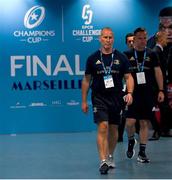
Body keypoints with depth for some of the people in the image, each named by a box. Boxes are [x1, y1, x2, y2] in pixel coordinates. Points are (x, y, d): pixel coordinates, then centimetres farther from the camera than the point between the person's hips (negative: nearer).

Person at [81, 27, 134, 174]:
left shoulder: (121, 57, 2)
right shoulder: (93, 58, 1)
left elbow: (128, 77, 2)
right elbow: (86, 80, 6)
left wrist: (129, 93, -15)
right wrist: (84, 101, 5)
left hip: (116, 98, 2)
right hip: (99, 98, -2)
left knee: (113, 129, 11)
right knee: (102, 127, -14)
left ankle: (110, 157, 31)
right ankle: (103, 161, -18)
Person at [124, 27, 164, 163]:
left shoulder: (151, 54, 6)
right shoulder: (127, 55, 3)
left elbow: (158, 72, 7)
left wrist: (161, 90, 1)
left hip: (147, 93, 2)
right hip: (132, 92, -1)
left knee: (145, 123, 3)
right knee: (130, 122, -11)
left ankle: (142, 152, 11)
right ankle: (131, 141, 20)